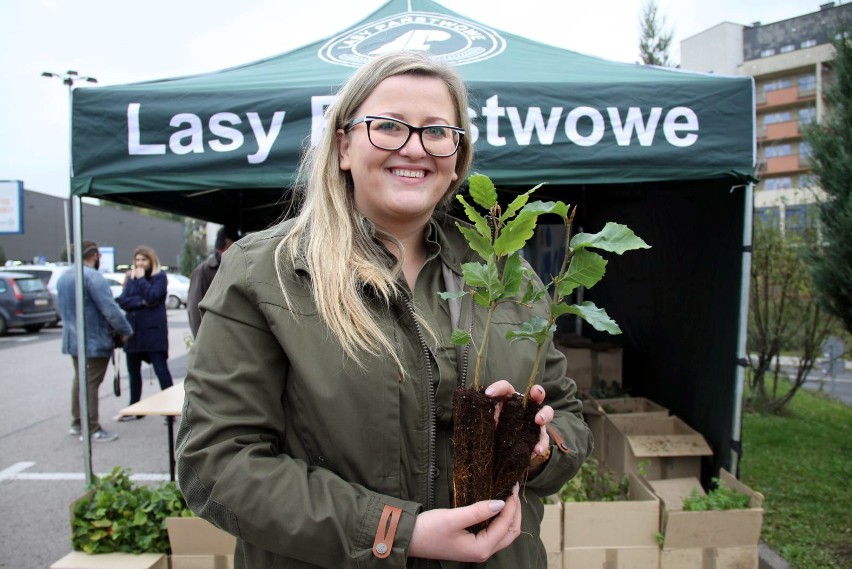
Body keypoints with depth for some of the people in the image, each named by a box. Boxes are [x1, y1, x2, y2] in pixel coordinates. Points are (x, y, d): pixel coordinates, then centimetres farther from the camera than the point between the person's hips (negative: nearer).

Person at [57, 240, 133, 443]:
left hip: (73, 340, 9)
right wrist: (125, 330, -12)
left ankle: (77, 423, 28)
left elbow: (62, 308, 19)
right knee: (91, 384, -4)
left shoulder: (64, 277, 11)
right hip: (94, 341, -9)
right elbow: (109, 308, -22)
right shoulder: (92, 276, -19)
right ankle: (92, 430, 2)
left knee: (79, 380, 19)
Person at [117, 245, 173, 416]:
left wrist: (141, 279, -11)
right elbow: (123, 301, 0)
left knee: (161, 370, -6)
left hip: (154, 331, -6)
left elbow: (153, 296, -18)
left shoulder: (160, 277, -2)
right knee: (133, 371, 15)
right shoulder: (131, 278, 13)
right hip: (133, 330, 6)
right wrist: (142, 302, -13)